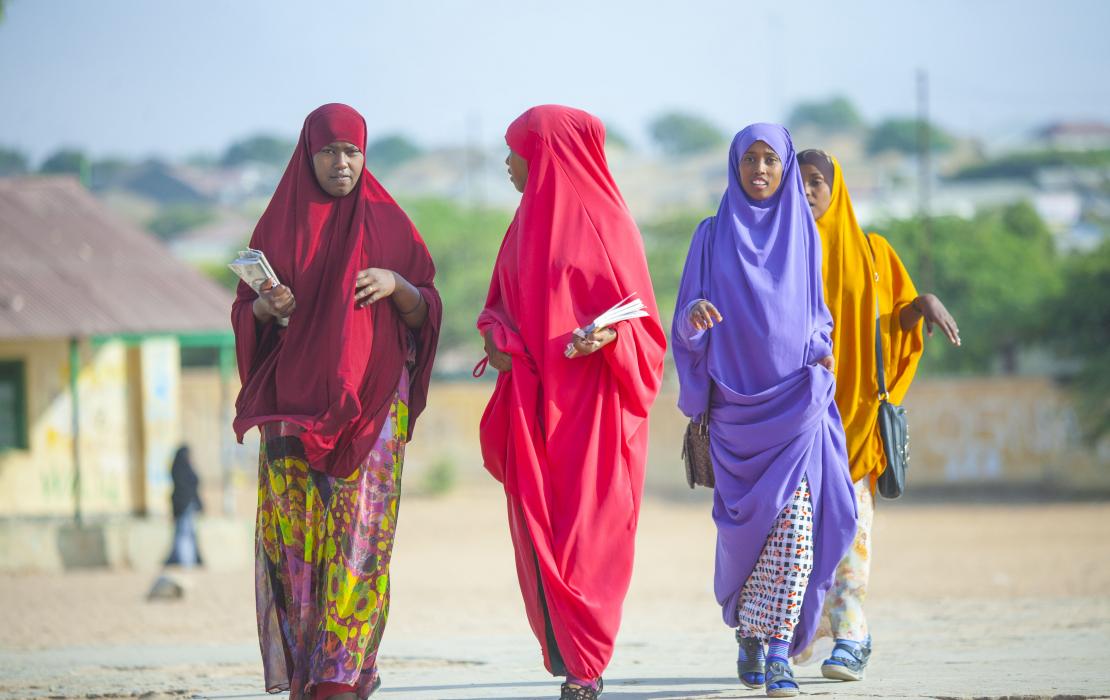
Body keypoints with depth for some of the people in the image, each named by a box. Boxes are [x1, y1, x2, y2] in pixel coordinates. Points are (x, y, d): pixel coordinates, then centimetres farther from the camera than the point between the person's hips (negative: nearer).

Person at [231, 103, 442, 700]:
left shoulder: (387, 223, 6)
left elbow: (422, 313, 7)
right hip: (294, 399, 1)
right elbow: (246, 311, 11)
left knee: (359, 528, -11)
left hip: (370, 399, -1)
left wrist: (396, 284, -14)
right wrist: (267, 306, -12)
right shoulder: (279, 223, 8)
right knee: (293, 531, -5)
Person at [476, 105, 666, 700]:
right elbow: (504, 302, 22)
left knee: (583, 534, -7)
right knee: (538, 533, 0)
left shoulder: (605, 221, -5)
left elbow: (639, 315, -4)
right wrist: (497, 339, 1)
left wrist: (607, 338, -24)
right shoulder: (525, 225, 15)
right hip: (532, 402, 6)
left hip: (589, 402, -6)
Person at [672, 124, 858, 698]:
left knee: (793, 520, -15)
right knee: (746, 526, 3)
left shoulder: (805, 235, 8)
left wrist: (820, 349, -3)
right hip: (735, 404, 0)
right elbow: (688, 324, 2)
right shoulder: (713, 236, 5)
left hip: (795, 398, 0)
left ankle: (778, 652, -15)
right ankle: (749, 631, 27)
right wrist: (696, 315, -21)